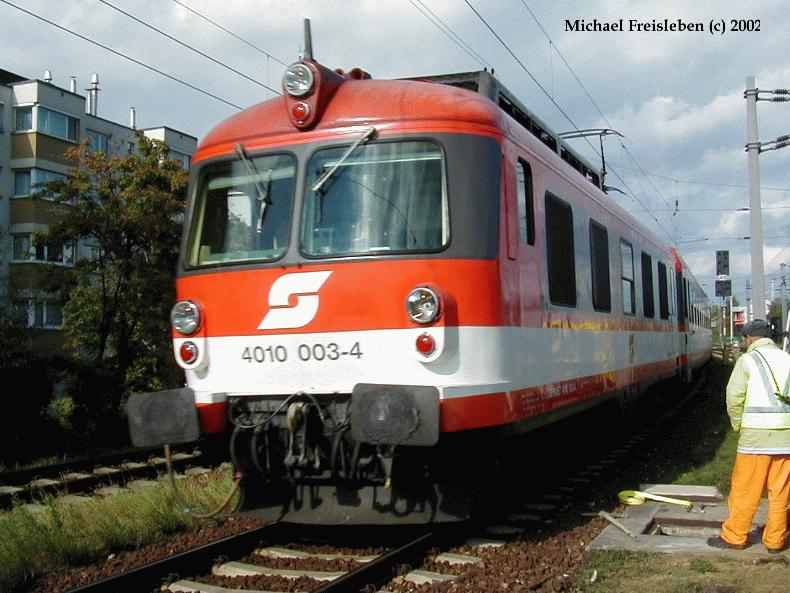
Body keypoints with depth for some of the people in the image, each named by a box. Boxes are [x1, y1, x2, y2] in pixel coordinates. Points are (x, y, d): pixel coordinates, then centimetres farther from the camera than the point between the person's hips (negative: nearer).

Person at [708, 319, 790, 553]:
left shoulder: (748, 360, -3)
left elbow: (734, 397, -8)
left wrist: (738, 425, 6)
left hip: (756, 434, -4)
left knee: (745, 489, 5)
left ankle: (734, 537, 14)